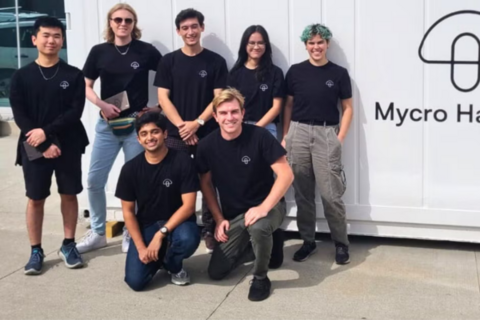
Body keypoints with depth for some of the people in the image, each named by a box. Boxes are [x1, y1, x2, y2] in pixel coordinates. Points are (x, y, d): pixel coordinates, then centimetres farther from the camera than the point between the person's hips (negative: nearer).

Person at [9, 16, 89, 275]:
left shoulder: (73, 75, 2)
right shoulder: (21, 76, 2)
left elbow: (75, 111, -7)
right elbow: (19, 116, -4)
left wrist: (47, 131, -18)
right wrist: (45, 145, -13)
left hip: (68, 145, 0)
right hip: (34, 147, 0)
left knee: (69, 195, 7)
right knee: (35, 199, 4)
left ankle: (68, 245, 21)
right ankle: (36, 251, 15)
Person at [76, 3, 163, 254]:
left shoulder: (146, 51, -2)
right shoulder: (99, 51, 4)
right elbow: (86, 87, 8)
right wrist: (102, 104, -10)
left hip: (136, 124, -2)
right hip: (107, 125, 2)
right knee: (94, 180, 2)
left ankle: (131, 233, 21)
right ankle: (97, 233, 19)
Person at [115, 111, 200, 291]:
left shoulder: (183, 162, -12)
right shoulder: (130, 168, -5)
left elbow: (188, 206, -15)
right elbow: (128, 211, 0)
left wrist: (161, 234, -23)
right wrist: (141, 247, -9)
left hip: (176, 222, -1)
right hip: (146, 227, 2)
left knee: (188, 239, -37)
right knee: (135, 281, -18)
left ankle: (173, 265, 1)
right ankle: (158, 258, 19)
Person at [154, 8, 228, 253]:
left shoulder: (216, 61, 2)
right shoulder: (169, 61, 5)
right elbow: (163, 98, 0)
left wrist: (197, 123, -14)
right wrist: (181, 125, -11)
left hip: (208, 134, -1)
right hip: (175, 134, 1)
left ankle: (209, 231, 15)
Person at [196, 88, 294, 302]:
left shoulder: (259, 136, -19)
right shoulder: (207, 145, -9)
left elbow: (286, 175, -19)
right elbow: (205, 184, 5)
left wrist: (263, 207, -28)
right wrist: (219, 219, -2)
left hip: (267, 205, -4)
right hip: (233, 215, 5)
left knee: (258, 227, -40)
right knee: (216, 272, 1)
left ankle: (260, 278, -10)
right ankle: (267, 248, 21)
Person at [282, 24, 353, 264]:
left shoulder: (339, 73, 3)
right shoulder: (295, 71, 6)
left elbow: (348, 108, 6)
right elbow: (288, 105, 11)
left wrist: (340, 138, -2)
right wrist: (285, 137, 6)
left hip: (326, 133, -2)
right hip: (299, 132, 2)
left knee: (331, 193, -5)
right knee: (302, 192, 7)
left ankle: (341, 243, 10)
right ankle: (308, 241, 20)